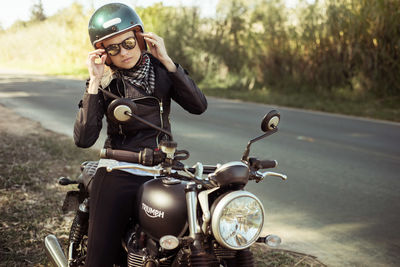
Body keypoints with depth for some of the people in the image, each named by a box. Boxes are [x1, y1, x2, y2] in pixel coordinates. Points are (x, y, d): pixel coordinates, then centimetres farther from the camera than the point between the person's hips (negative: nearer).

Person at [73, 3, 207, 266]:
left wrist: (166, 60, -15)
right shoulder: (103, 82, -2)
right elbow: (84, 139, -14)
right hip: (119, 178, -2)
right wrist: (95, 83, -18)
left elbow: (198, 105, -11)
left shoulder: (160, 68, 4)